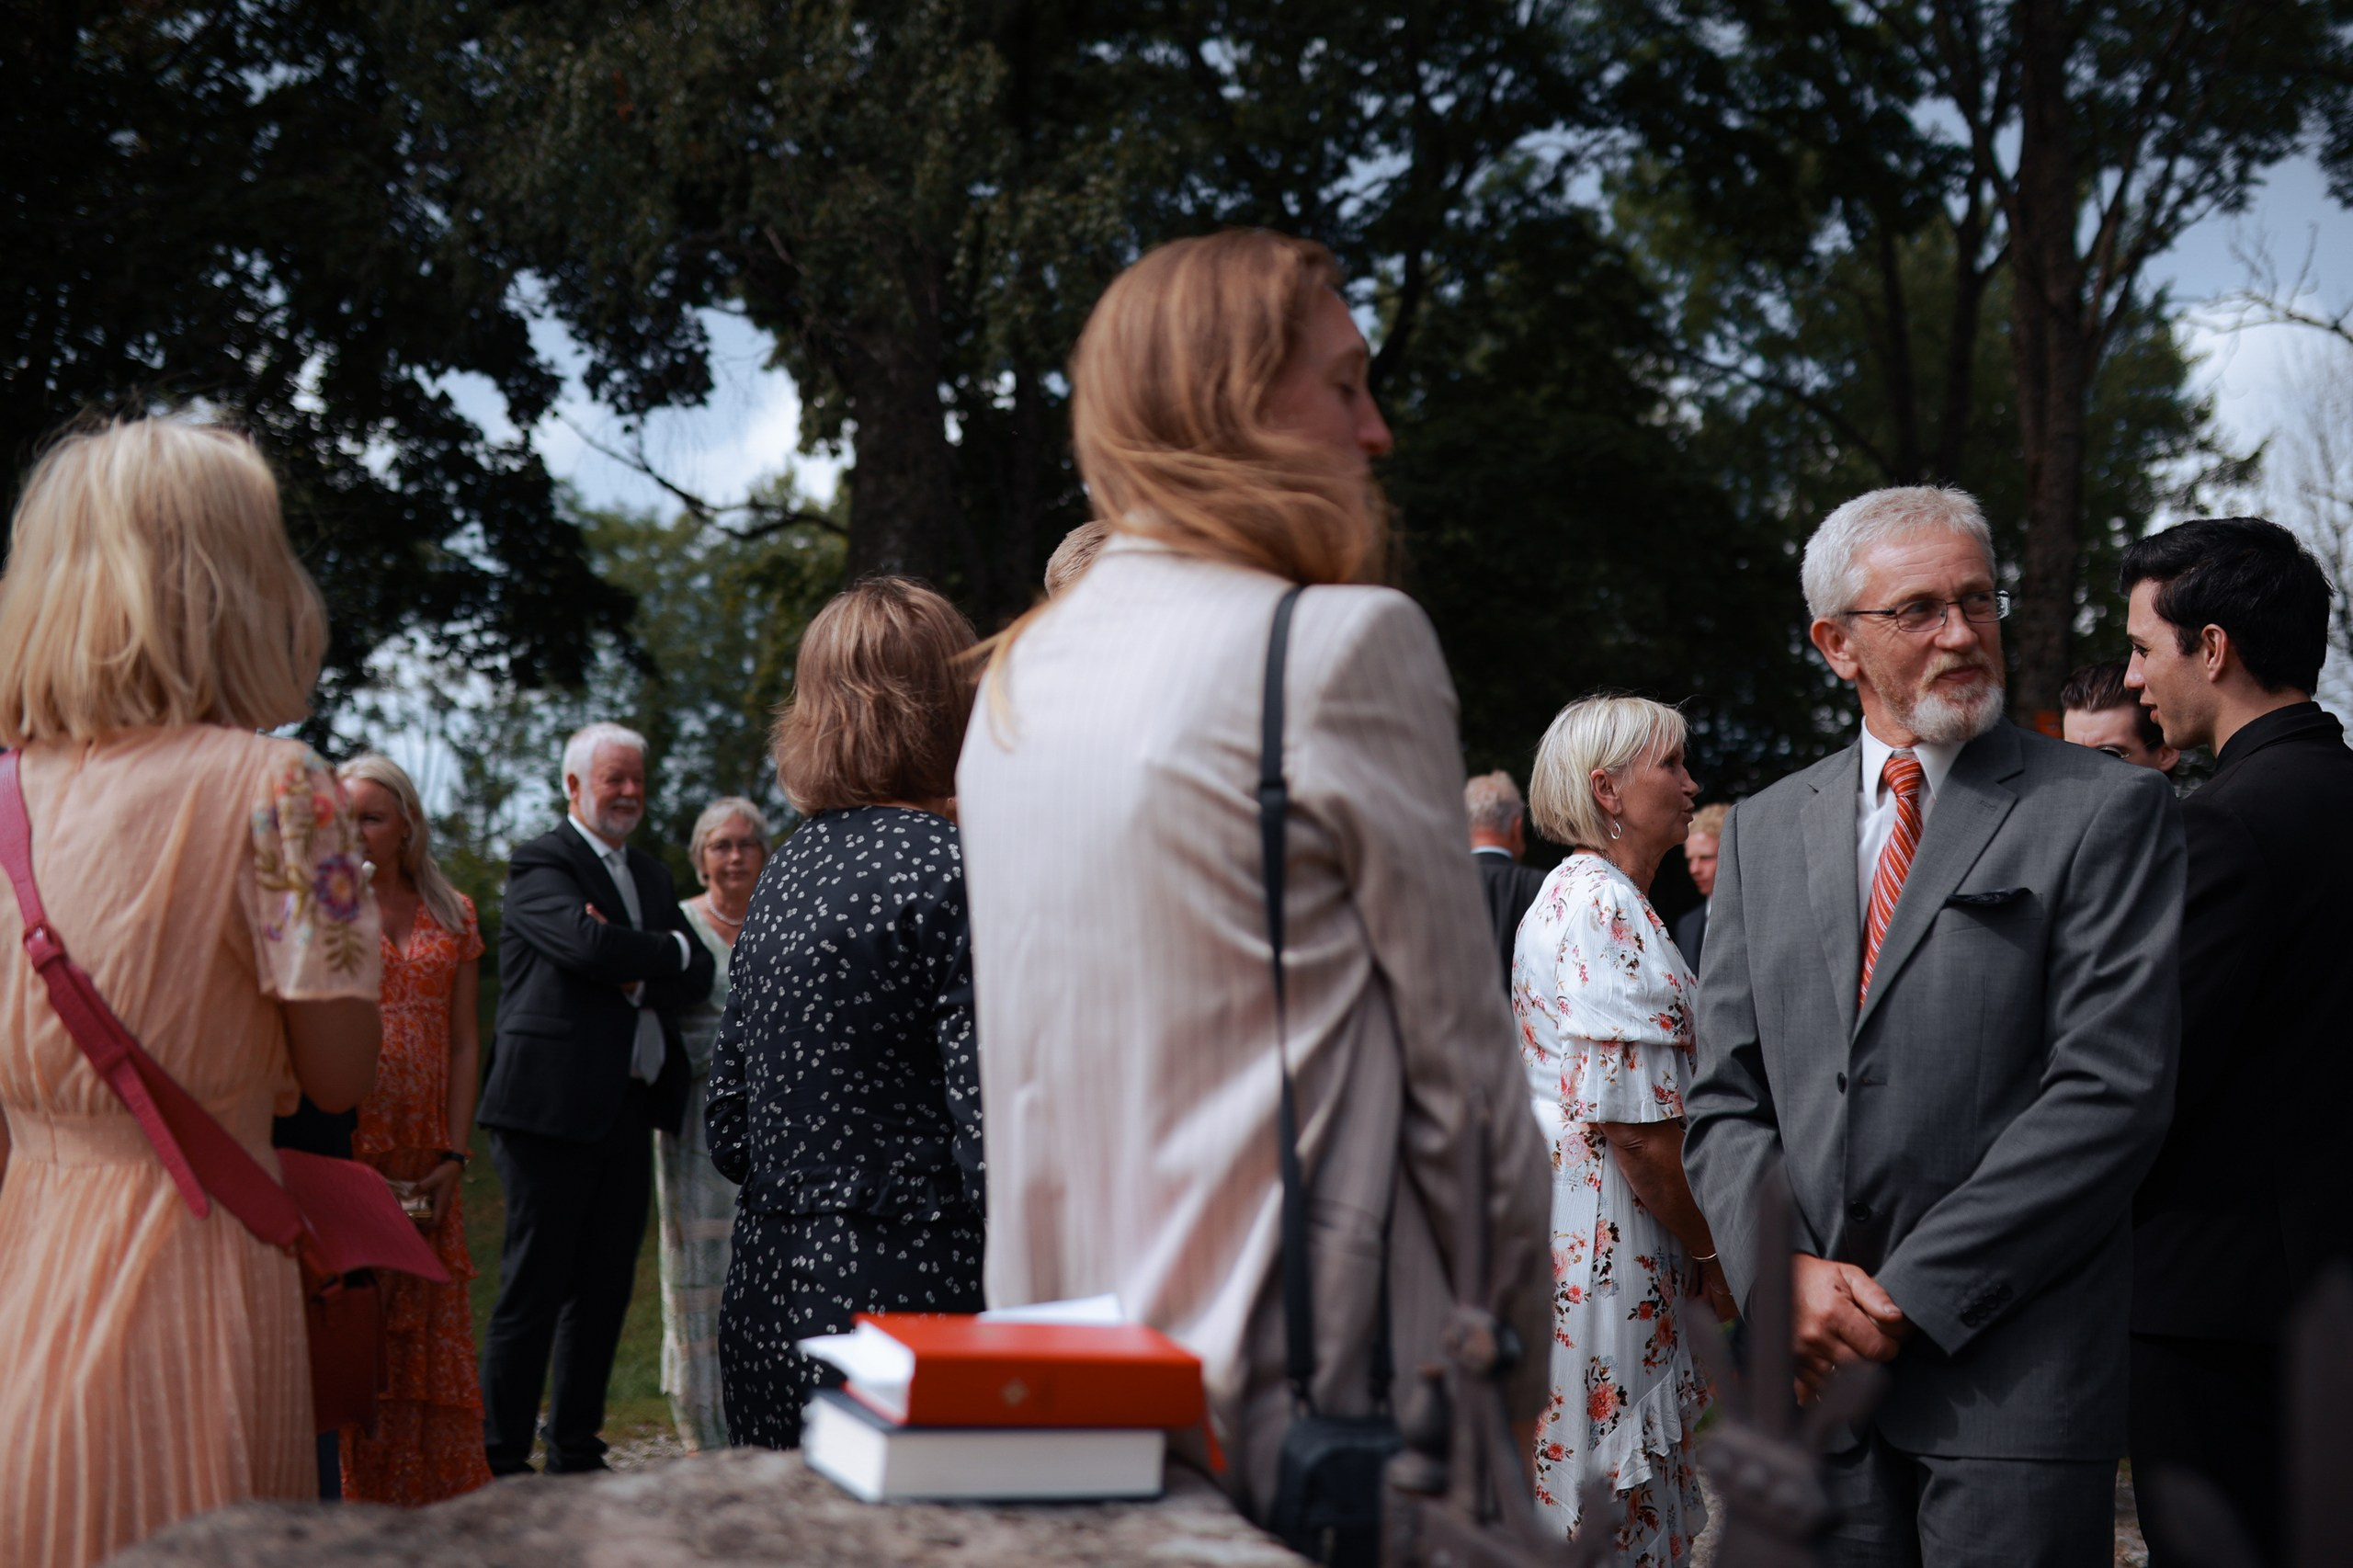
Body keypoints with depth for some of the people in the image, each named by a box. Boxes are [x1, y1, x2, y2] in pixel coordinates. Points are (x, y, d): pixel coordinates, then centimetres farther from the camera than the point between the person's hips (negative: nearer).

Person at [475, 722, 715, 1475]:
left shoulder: (650, 874, 20)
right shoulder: (539, 865, -3)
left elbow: (698, 977, 9)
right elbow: (588, 942, -20)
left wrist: (636, 975, -9)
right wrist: (667, 952, -4)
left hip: (627, 1112, 7)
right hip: (553, 1104, -7)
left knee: (604, 1289, 10)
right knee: (532, 1290, -5)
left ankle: (577, 1455, 19)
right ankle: (500, 1462, 0)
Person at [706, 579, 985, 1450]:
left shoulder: (786, 869, 10)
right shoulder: (955, 871, -13)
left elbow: (729, 1134, 14)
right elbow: (991, 1138, -18)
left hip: (769, 1304, 8)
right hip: (910, 1297, -8)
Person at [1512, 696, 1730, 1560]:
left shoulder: (1577, 895, 16)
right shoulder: (1605, 905, -16)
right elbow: (1635, 1122, -20)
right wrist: (1711, 1252, -10)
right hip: (1601, 1224, -10)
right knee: (1608, 1488, -4)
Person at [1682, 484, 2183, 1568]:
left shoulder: (2108, 811, 0)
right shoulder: (1763, 831, 14)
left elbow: (2112, 1088, -9)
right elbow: (1724, 1102, 11)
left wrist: (1913, 1293, -11)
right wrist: (1788, 1271, -7)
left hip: (2011, 1371, -4)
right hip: (1809, 1366, 4)